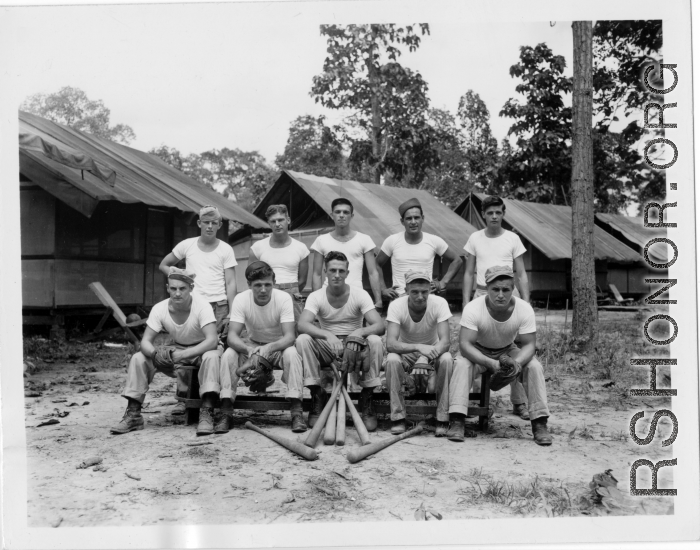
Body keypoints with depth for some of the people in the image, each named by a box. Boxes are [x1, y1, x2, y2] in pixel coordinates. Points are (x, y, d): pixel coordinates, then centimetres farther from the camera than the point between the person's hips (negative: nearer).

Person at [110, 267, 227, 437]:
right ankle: (133, 415, -10)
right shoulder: (160, 309, -14)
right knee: (138, 358, -15)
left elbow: (212, 340, -35)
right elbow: (145, 341, -16)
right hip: (176, 351, 4)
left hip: (201, 351, -4)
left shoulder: (202, 306, -25)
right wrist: (156, 353, -40)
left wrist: (183, 355, -46)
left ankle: (206, 414, -37)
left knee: (212, 357, -38)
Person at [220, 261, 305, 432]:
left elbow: (289, 336, -29)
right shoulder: (241, 299, -19)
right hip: (251, 345, 2)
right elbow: (232, 336, -26)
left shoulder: (283, 298, -23)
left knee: (292, 353, -34)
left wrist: (270, 348, -49)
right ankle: (226, 411, -17)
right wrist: (248, 349, -48)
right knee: (228, 355, -27)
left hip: (279, 346, -1)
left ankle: (296, 412, -29)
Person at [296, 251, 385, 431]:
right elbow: (301, 325, -25)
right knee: (303, 340, -28)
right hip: (327, 348, 0)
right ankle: (317, 397, -15)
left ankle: (366, 401, -15)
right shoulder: (316, 296, -7)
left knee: (375, 341, -31)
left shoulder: (360, 294, -8)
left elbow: (379, 325, -18)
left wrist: (360, 332, -40)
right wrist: (327, 334, -43)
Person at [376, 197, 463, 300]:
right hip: (399, 297, 0)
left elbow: (457, 260, 14)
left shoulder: (434, 241, 2)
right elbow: (377, 265, 13)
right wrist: (383, 289, 3)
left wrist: (443, 282, 4)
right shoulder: (392, 241, 2)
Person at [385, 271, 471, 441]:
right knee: (392, 360, -33)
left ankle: (444, 419, -23)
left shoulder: (439, 303, -22)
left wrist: (432, 353, -50)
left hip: (433, 349, 1)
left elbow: (445, 341, -28)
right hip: (406, 352, 0)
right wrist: (419, 347, -51)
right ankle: (398, 418, -19)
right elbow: (390, 343, -34)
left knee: (447, 360, -33)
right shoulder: (396, 306, -23)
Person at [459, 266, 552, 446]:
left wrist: (516, 363, -40)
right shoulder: (473, 308, -29)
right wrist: (490, 363, -45)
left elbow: (529, 344, -18)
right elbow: (464, 344, -32)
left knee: (534, 366, -24)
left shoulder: (524, 309, -22)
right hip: (478, 353, -2)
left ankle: (539, 423, -17)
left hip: (508, 351, 2)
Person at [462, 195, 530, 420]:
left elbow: (521, 274, 7)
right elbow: (468, 274, 10)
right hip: (482, 294, 1)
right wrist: (465, 303, 3)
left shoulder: (512, 239, 6)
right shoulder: (475, 239, 8)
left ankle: (519, 402, 2)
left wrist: (526, 302, -1)